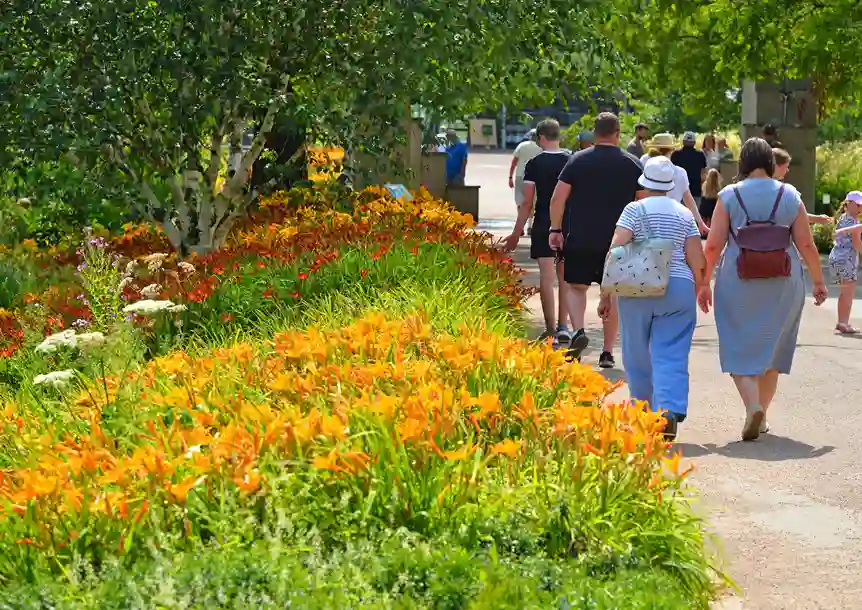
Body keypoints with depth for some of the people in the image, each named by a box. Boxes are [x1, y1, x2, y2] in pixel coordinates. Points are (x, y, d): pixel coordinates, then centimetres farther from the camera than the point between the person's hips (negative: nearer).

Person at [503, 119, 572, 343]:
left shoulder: (535, 164, -6)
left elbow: (527, 202, -6)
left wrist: (516, 233, 0)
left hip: (544, 224, -3)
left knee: (547, 277, -1)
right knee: (564, 276, 13)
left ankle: (551, 330, -3)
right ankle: (563, 326, 12)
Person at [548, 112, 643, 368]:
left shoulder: (578, 160, -1)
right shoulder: (633, 164, 2)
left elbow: (558, 198, -4)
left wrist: (556, 229, 4)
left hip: (580, 239, -1)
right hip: (618, 240, 1)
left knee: (576, 286, 11)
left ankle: (578, 331, -15)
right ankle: (608, 352, 9)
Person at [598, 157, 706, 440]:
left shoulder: (635, 209, -1)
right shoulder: (685, 214, 9)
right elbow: (697, 261, 7)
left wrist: (606, 294, -4)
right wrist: (697, 290, 23)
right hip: (679, 288, 2)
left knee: (638, 355, 13)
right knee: (671, 356, -2)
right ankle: (670, 411, -23)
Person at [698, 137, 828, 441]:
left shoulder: (729, 196, -4)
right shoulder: (790, 196, 0)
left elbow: (713, 245, -6)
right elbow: (806, 245, 1)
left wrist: (704, 283, 4)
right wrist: (818, 282, 12)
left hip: (739, 282, -2)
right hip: (782, 283, 2)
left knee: (740, 348, 6)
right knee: (772, 348, 16)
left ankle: (753, 406, -17)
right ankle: (761, 416, 21)